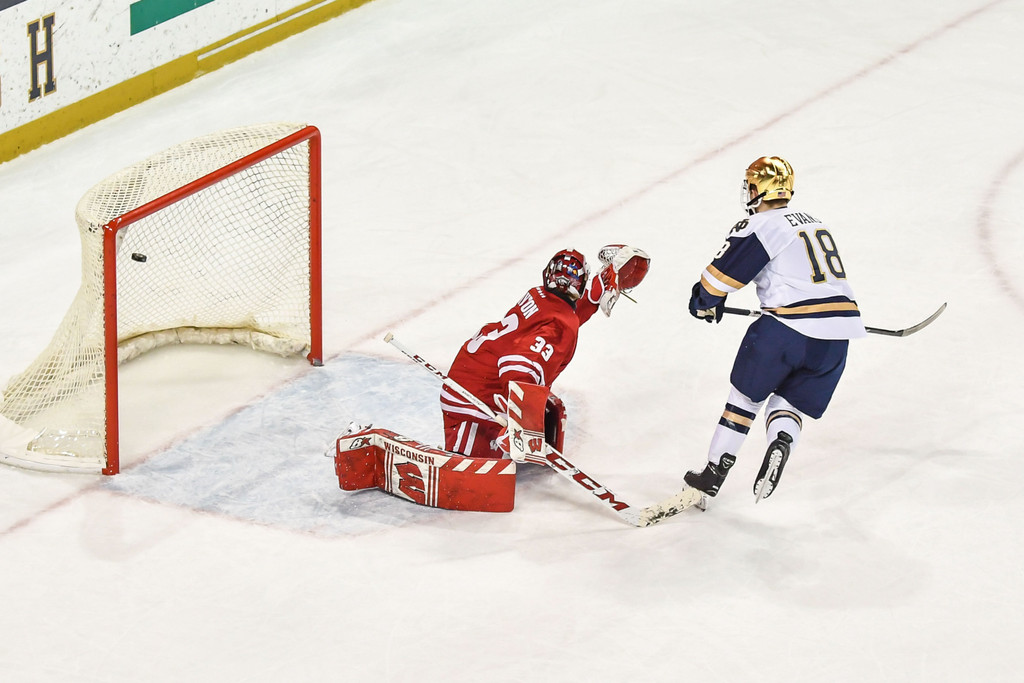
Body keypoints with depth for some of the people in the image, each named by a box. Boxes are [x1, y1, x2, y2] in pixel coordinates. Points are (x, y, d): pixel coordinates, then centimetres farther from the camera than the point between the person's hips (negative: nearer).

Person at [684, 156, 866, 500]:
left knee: (747, 393, 15)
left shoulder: (757, 227, -4)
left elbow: (719, 276, -3)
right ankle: (782, 440, -16)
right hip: (837, 334, 6)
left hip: (787, 327, -6)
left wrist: (705, 304, 17)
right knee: (790, 403, 17)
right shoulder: (814, 223, 19)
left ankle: (714, 472, 16)